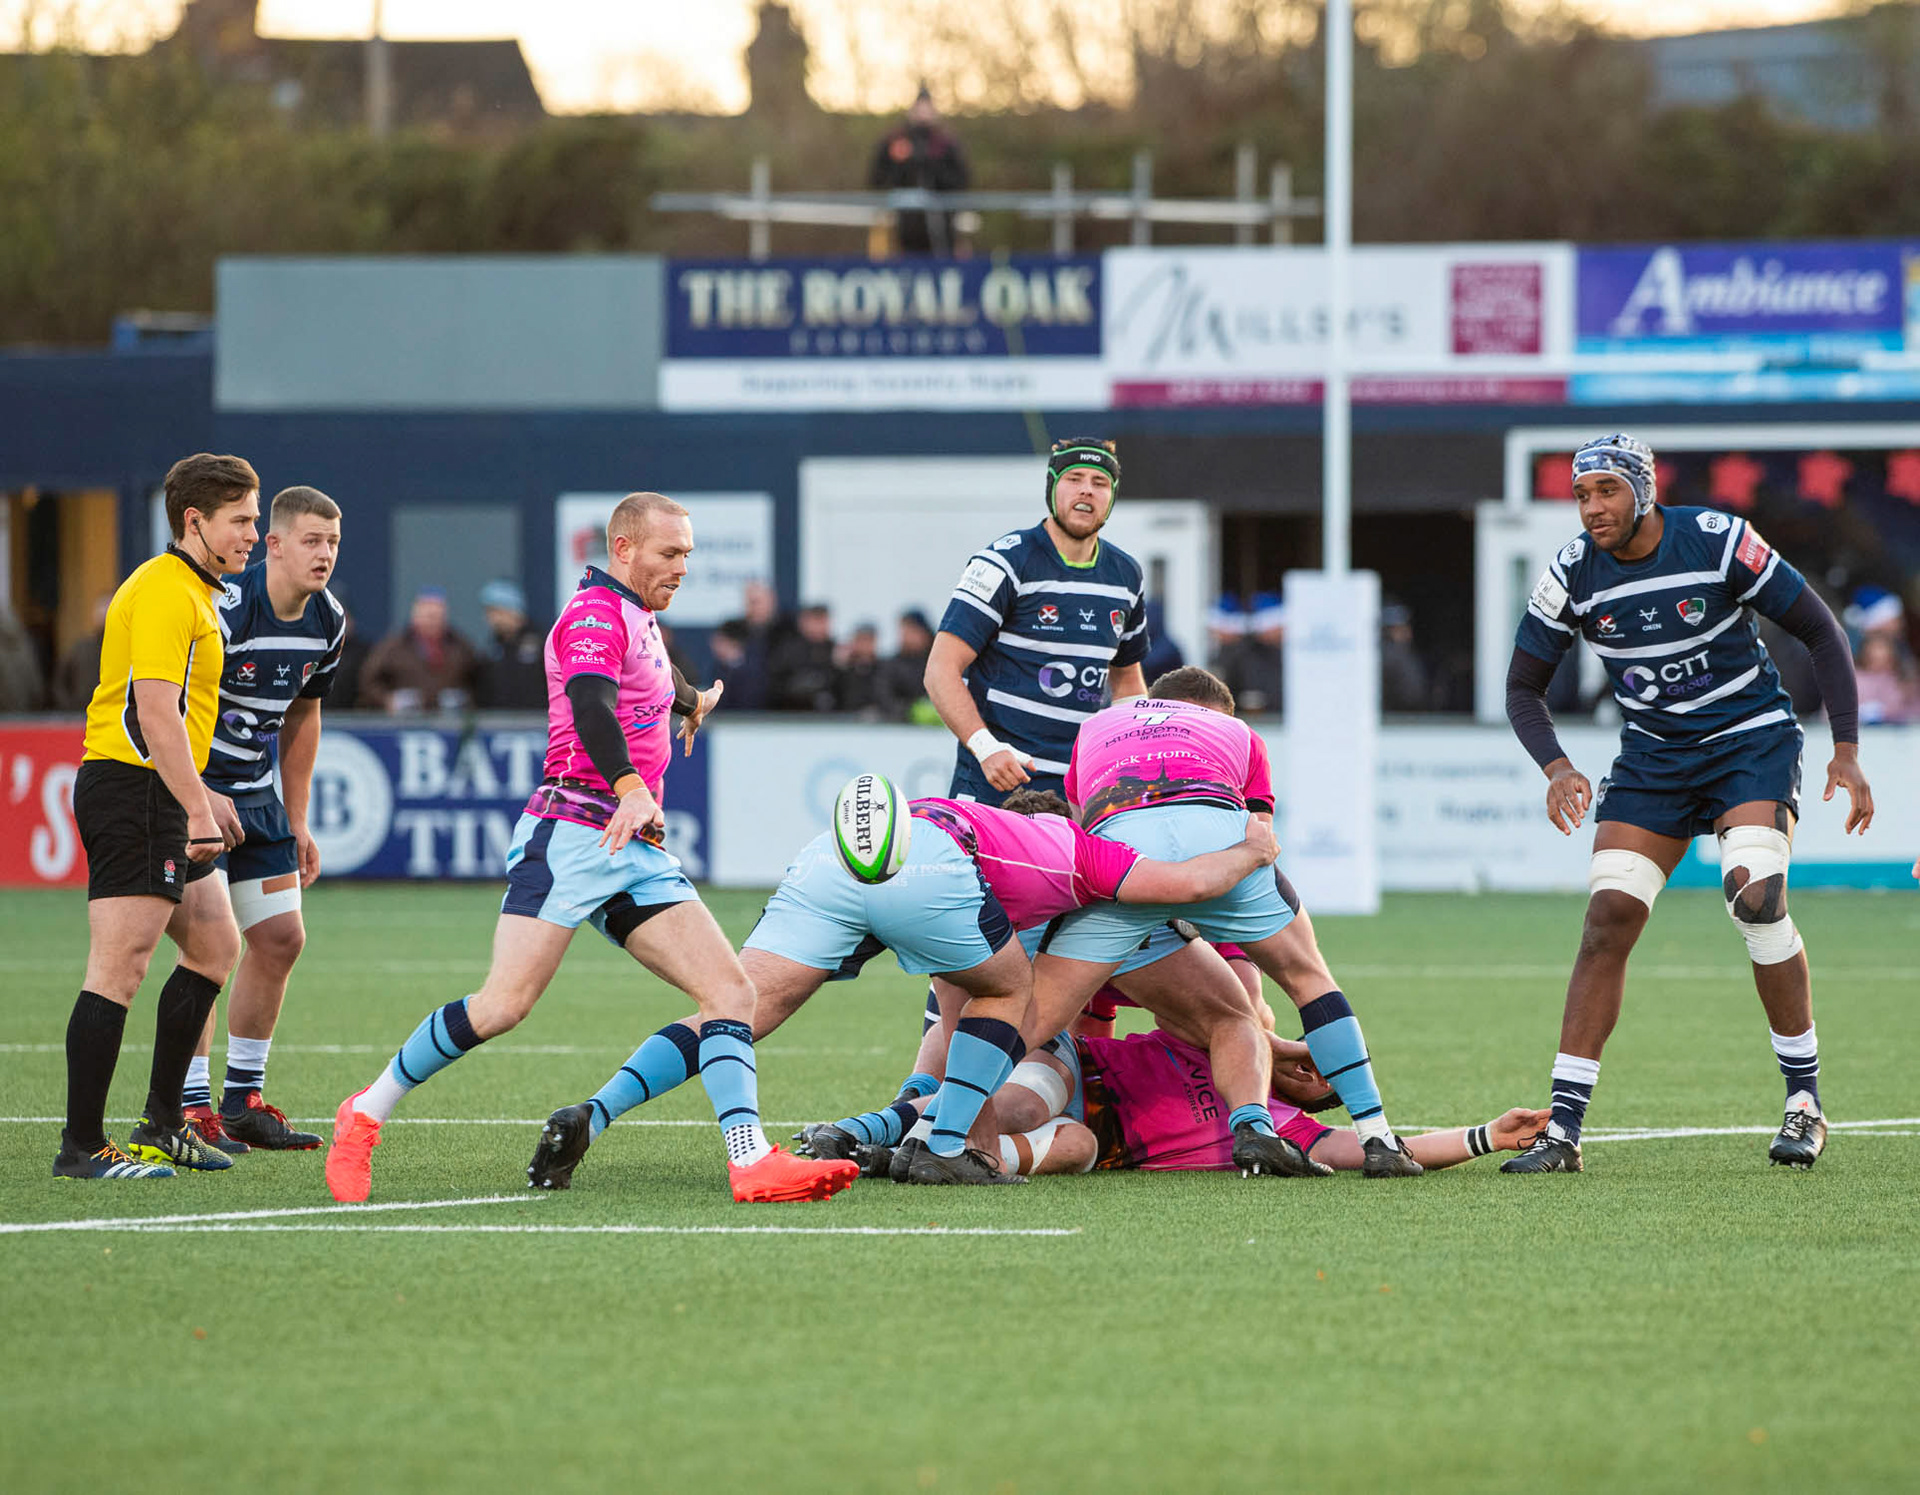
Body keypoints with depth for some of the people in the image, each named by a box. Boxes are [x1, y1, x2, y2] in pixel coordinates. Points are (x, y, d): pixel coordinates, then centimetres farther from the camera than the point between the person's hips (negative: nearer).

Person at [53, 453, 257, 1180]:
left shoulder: (192, 593, 20)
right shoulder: (166, 592, -14)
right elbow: (156, 712, -23)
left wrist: (200, 794, 28)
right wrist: (198, 809, -26)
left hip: (153, 794, 11)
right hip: (132, 793, -11)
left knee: (214, 944, 16)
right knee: (119, 969, -11)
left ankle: (161, 1125, 20)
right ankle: (82, 1146, -11)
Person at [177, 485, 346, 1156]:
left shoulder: (327, 623, 1)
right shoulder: (226, 609, -24)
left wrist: (297, 822, 15)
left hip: (255, 789, 8)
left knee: (281, 937, 6)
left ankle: (243, 1099, 17)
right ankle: (190, 1105, -13)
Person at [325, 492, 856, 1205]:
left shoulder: (639, 620, 23)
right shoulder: (595, 612, -7)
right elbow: (591, 703, -28)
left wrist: (689, 700, 71)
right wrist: (630, 790, -44)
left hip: (637, 851, 9)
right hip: (573, 833, -9)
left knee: (730, 991, -8)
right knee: (504, 1005, -17)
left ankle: (751, 1159, -17)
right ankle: (367, 1112, 0)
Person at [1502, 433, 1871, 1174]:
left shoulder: (1719, 541, -16)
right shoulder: (1572, 576, -8)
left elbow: (1821, 632, -7)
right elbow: (1524, 687, 3)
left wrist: (1846, 750, -13)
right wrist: (1556, 767, -16)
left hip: (1751, 743, -3)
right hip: (1652, 757, 3)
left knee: (1755, 893, -25)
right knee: (1608, 917, -11)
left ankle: (1804, 1100, -10)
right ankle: (1562, 1129, -10)